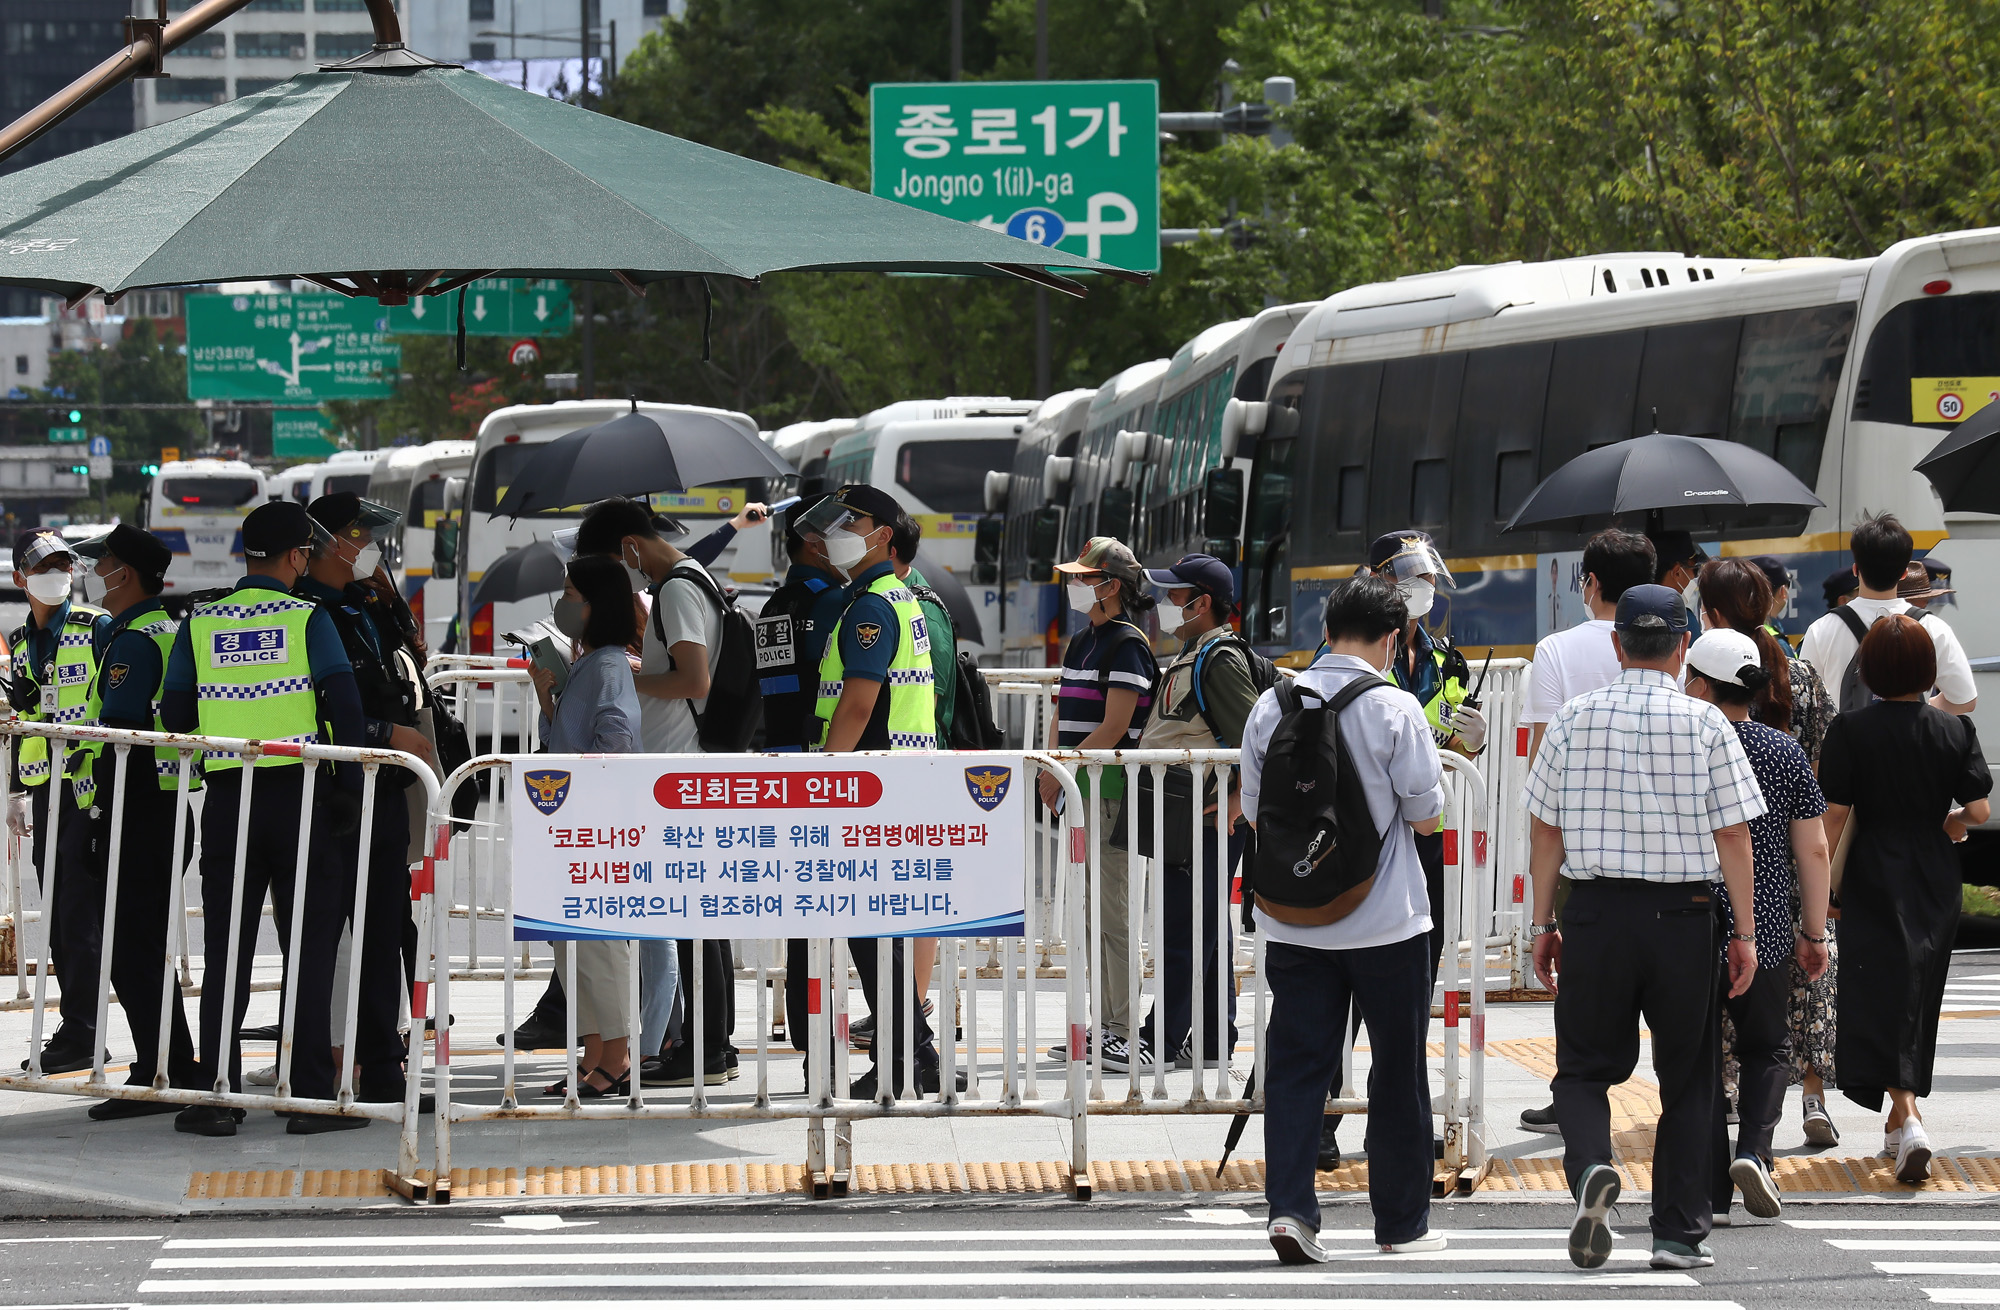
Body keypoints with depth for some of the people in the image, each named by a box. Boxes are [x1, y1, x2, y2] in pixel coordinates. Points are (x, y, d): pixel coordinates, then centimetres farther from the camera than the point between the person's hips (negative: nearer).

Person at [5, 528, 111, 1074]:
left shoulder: (97, 629, -4)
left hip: (92, 784, -7)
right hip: (46, 791, 7)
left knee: (81, 911, -8)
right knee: (58, 915, 7)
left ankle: (79, 1033, -6)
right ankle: (76, 1030, 12)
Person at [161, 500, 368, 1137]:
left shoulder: (199, 622, 6)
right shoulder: (307, 618, -3)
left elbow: (175, 715, 6)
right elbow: (345, 705, -10)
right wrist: (350, 786, -1)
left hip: (225, 797, 3)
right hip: (301, 794, -3)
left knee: (226, 950, 7)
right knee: (309, 948, 3)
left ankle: (217, 1094, 3)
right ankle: (312, 1095, 0)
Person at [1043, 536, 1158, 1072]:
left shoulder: (1127, 645, -11)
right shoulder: (1080, 643, 17)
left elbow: (1113, 729, -16)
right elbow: (1062, 717, 19)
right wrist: (1052, 774, 5)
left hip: (1113, 786, -9)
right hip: (1080, 790, 9)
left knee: (1113, 913, -9)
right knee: (1087, 912, 11)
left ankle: (1122, 1034, -9)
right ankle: (1102, 1028, 16)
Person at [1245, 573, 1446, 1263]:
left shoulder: (1272, 706, 0)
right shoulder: (1395, 709, -12)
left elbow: (1255, 812, 7)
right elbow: (1427, 815, -8)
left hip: (1292, 920, 3)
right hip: (1386, 921, -3)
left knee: (1296, 1064, 6)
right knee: (1397, 1071, 10)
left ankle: (1289, 1205, -8)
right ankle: (1402, 1221, 17)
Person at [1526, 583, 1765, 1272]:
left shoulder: (1573, 719, 1)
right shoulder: (1706, 724, -4)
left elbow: (1546, 829, 4)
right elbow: (1733, 834, -4)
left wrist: (1544, 923, 12)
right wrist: (1745, 932, 2)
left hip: (1593, 911, 1)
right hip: (1682, 915, -1)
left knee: (1584, 1067, 11)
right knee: (1687, 1079, 11)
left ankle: (1590, 1165, -19)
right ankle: (1679, 1234, 10)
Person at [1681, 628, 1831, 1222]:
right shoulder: (1787, 752, 0)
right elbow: (1813, 850, 2)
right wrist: (1814, 933, 10)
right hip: (1767, 930, 2)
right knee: (1766, 1049, 19)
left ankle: (1712, 1190, 4)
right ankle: (1754, 1151, -3)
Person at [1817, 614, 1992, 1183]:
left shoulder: (1852, 729, -10)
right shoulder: (1955, 729, -2)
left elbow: (1835, 816, -10)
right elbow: (1979, 811, -5)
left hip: (1874, 878, -3)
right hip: (1936, 881, 4)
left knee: (1880, 994, -4)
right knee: (1919, 993, 16)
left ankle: (1908, 1115, -22)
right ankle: (1901, 1120, 27)